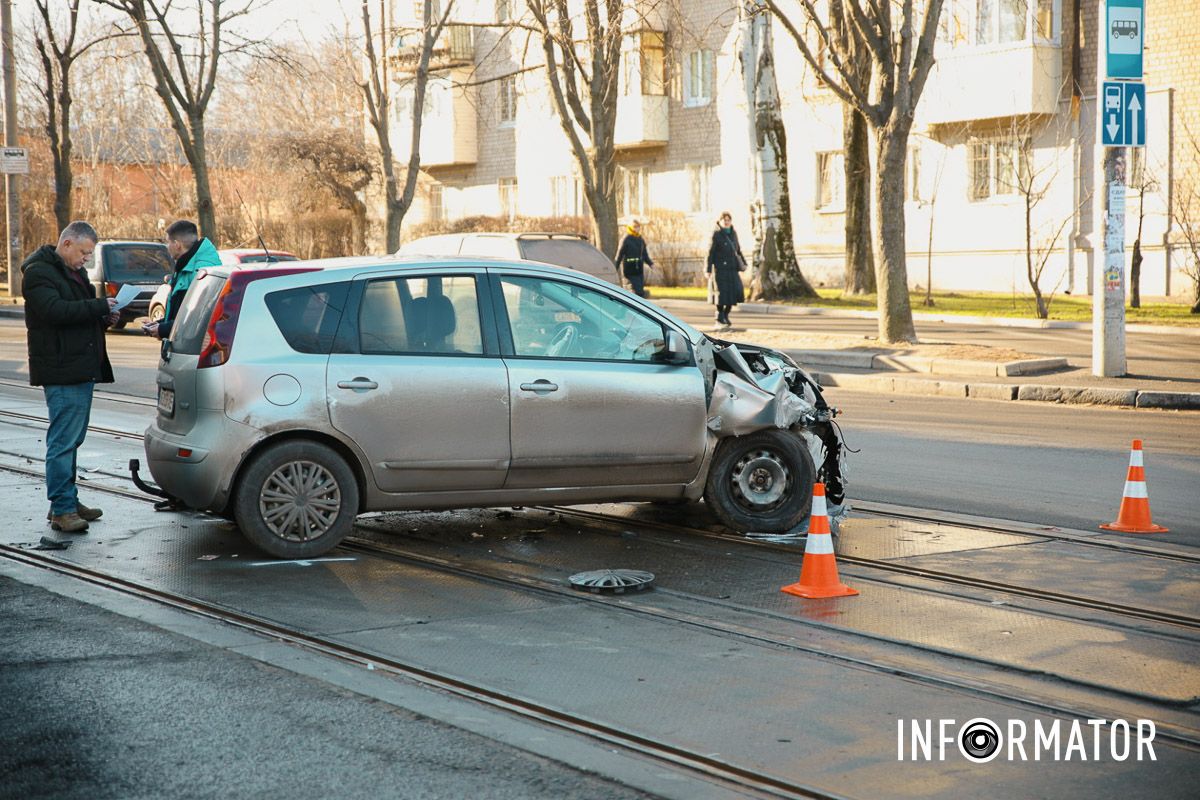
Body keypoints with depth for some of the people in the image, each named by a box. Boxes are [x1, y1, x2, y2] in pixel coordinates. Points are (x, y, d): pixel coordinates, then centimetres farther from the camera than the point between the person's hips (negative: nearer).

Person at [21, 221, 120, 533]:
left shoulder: (72, 272, 21)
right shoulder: (39, 272, -9)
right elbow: (55, 310, -23)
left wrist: (104, 318, 8)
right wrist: (100, 307, -21)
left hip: (82, 368, 10)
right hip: (62, 371, -10)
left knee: (71, 439, 13)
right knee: (64, 440, -10)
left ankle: (67, 501, 19)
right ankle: (62, 509, -8)